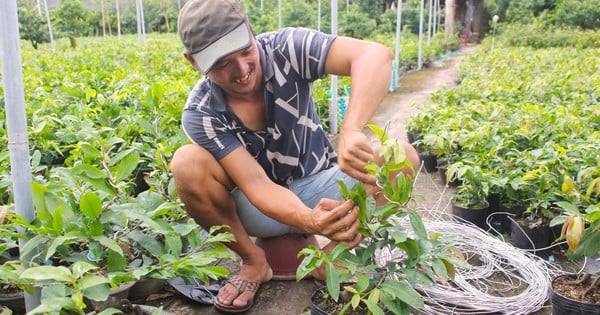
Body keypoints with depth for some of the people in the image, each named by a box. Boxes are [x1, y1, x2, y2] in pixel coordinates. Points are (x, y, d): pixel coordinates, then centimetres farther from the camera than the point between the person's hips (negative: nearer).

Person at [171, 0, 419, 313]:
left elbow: (375, 55, -36)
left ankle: (331, 255, -5)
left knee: (402, 157, -23)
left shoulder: (285, 49, -21)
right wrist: (310, 222, -47)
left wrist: (351, 131, -54)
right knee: (187, 164, -29)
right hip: (258, 207, 0)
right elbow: (256, 184, -27)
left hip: (318, 187, 1)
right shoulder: (200, 113, -20)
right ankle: (253, 261, -5)